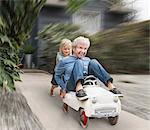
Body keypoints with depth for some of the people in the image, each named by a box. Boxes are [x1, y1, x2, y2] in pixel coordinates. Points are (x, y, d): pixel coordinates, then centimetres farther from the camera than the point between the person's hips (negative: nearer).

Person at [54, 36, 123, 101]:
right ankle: (79, 88, -50)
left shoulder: (88, 60, 19)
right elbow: (57, 76, 12)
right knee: (79, 62, -24)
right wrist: (64, 88, -1)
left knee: (93, 62, -13)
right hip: (72, 86, -3)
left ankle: (110, 85, -28)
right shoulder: (65, 61, 8)